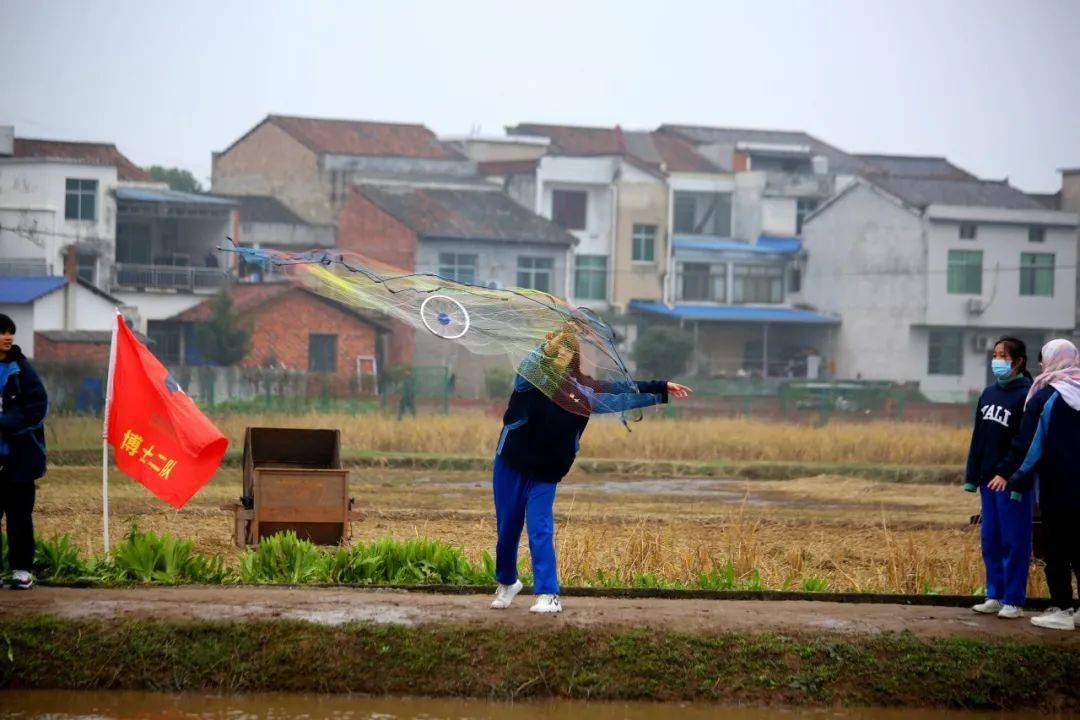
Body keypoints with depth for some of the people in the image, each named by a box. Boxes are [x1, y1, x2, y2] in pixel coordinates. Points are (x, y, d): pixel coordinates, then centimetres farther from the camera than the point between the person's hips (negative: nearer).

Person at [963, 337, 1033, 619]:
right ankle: (995, 596, 18)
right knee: (990, 540, 10)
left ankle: (1013, 601, 2)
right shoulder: (989, 393, 14)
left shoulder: (1026, 395, -9)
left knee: (1014, 541, -2)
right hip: (988, 480, 7)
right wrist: (971, 476, 12)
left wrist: (1006, 472, -19)